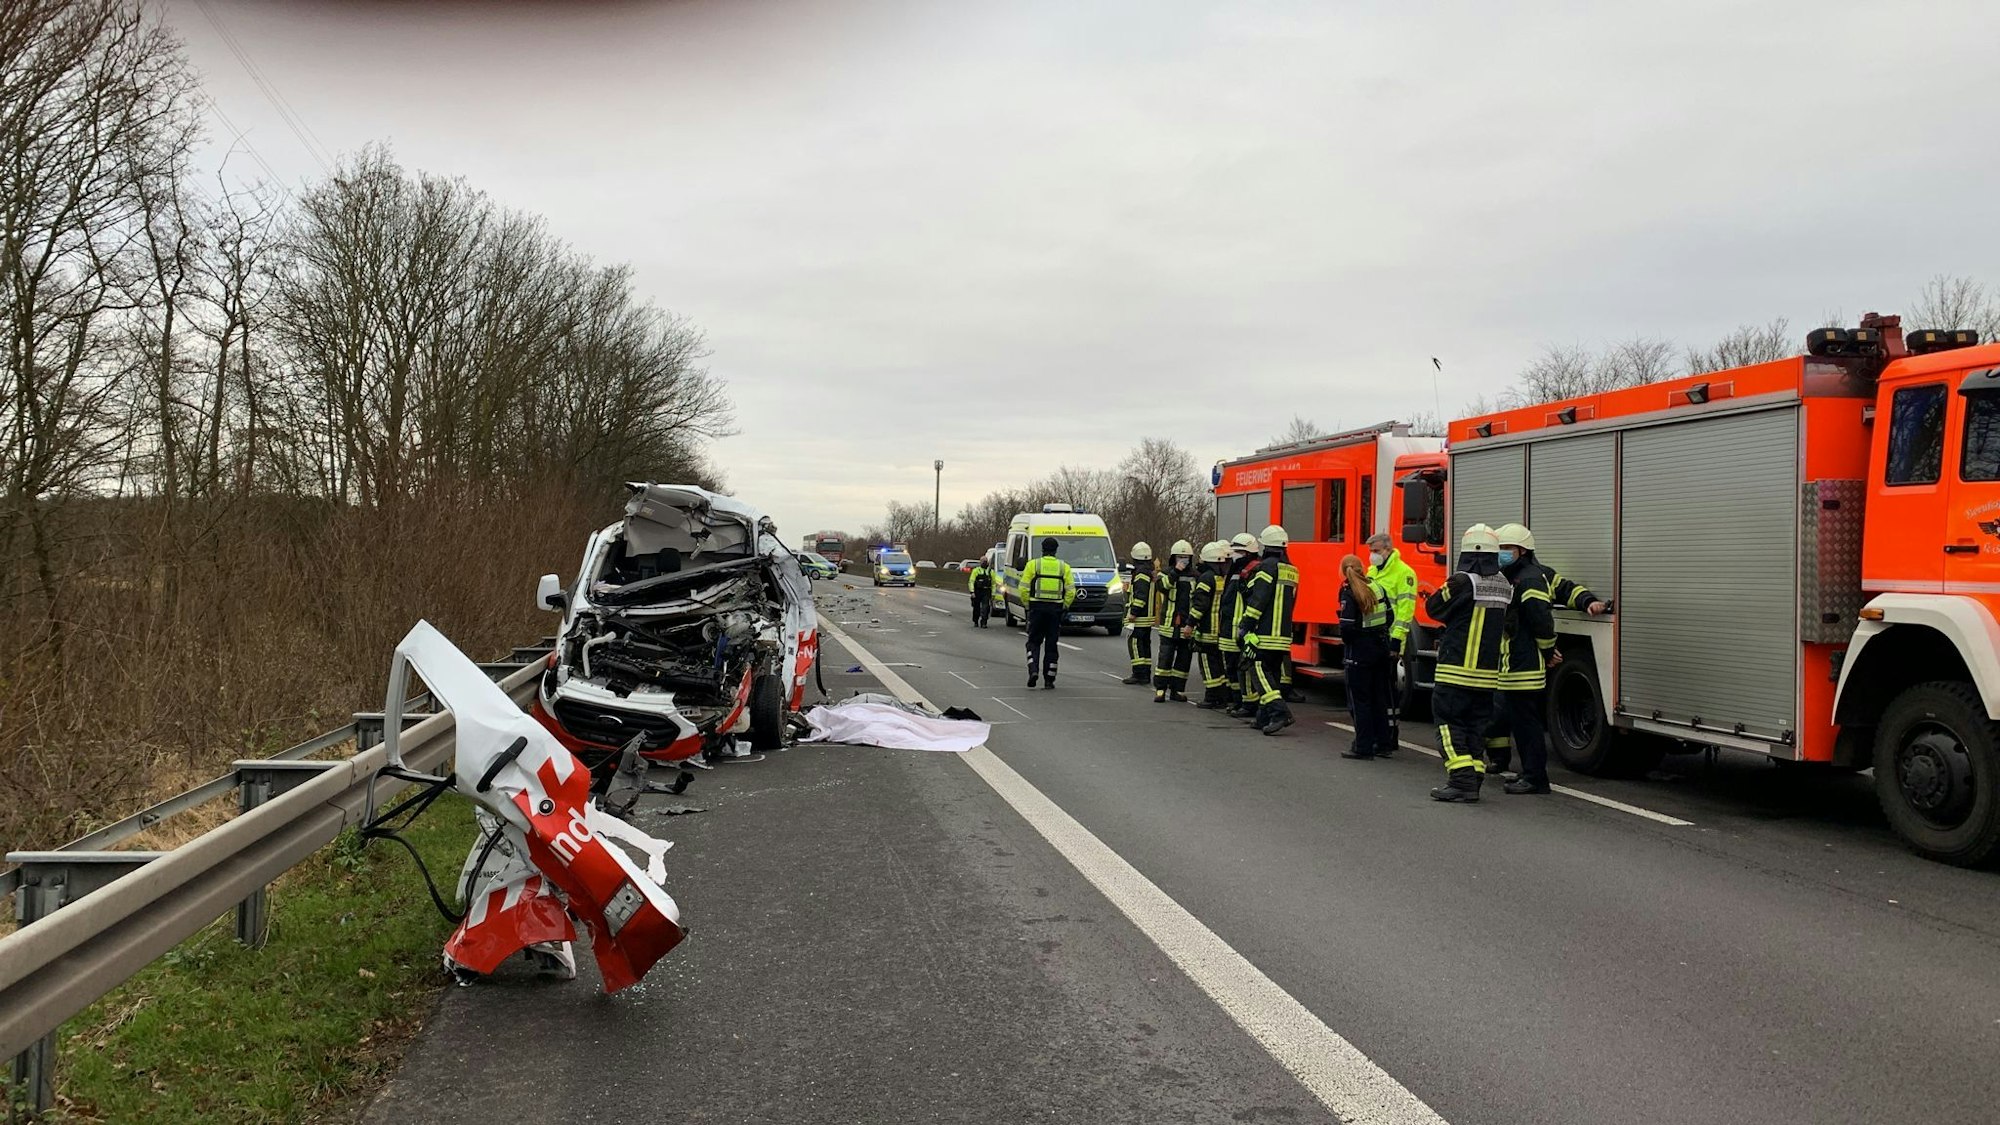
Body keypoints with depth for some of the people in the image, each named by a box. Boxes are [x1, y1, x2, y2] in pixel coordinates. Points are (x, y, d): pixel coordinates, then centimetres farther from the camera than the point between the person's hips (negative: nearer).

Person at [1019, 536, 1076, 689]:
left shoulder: (1033, 564, -1)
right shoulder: (1064, 567, 4)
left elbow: (1024, 589, -4)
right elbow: (1071, 591, 0)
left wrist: (1027, 605, 9)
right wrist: (1064, 606, 11)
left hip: (1037, 608, -1)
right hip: (1055, 609, 1)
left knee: (1034, 641, 10)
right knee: (1051, 645, 8)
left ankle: (1033, 670, -11)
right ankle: (1049, 680, 9)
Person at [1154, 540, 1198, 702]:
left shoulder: (1195, 577, 8)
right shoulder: (1167, 573, 6)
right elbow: (1162, 585, -17)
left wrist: (1192, 624, 0)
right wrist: (1175, 572, -21)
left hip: (1187, 627, 2)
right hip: (1169, 625, -2)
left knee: (1184, 660, 6)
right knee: (1165, 658, -4)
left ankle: (1177, 690, 14)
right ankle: (1160, 689, 1)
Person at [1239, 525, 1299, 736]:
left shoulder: (1268, 566, -10)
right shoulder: (1292, 570, 17)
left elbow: (1258, 599, -16)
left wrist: (1246, 627, -13)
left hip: (1265, 632, -8)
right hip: (1283, 634, 8)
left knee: (1259, 670, -8)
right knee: (1272, 673, 12)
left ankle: (1279, 711, -22)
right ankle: (1264, 718, 14)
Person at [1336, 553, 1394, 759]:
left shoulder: (1349, 593, -15)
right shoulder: (1377, 587, 5)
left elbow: (1347, 626, -19)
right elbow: (1388, 617, 9)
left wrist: (1346, 641, -1)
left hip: (1359, 651, -7)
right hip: (1381, 649, 7)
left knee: (1359, 699, 1)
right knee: (1379, 697, 15)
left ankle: (1363, 747, 1)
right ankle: (1381, 742, 21)